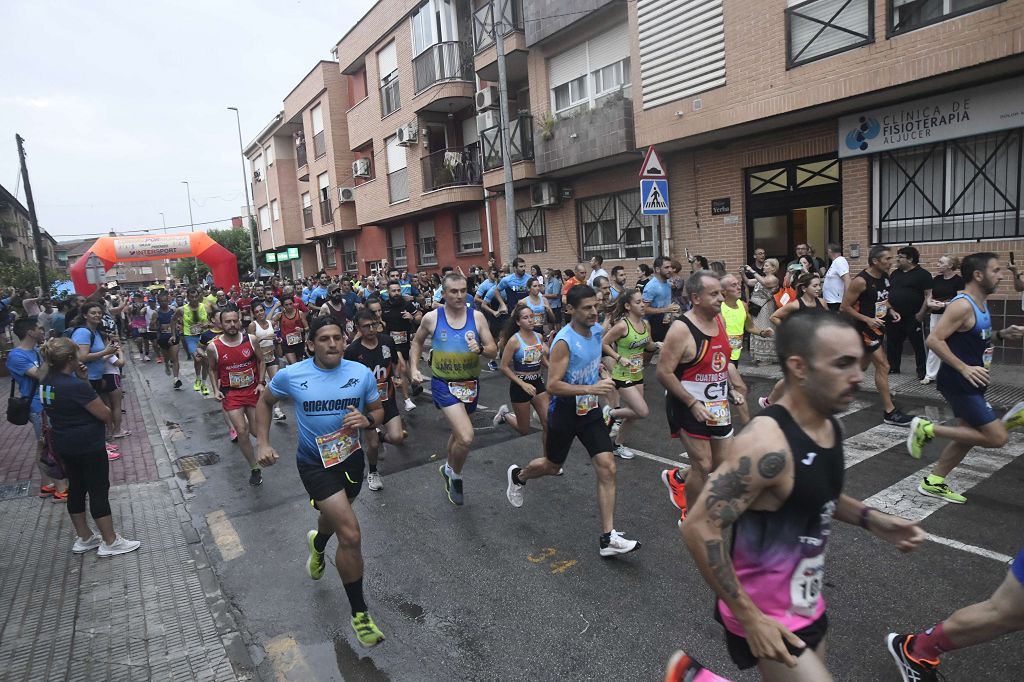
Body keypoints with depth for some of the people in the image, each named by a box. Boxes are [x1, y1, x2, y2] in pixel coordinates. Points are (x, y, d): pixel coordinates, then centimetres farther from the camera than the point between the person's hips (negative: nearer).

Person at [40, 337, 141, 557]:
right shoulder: (77, 386, -26)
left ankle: (83, 538, 31)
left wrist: (80, 378, 0)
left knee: (76, 488, 18)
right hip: (88, 446, -9)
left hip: (62, 445, 9)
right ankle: (110, 542, 12)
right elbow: (105, 414, -20)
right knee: (99, 491, 2)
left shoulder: (46, 382, 0)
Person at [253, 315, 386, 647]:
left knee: (335, 515, 30)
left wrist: (366, 421, -24)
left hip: (351, 457, 4)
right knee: (350, 535, -14)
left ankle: (318, 544, 69)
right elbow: (265, 402, 3)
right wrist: (263, 443, -5)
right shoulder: (290, 375, -16)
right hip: (315, 464, -3)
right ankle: (359, 612, 7)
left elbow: (378, 411, -1)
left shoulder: (361, 373, -13)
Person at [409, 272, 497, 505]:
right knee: (466, 438, -19)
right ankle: (455, 475, 10)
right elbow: (417, 341, 12)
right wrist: (414, 367, 2)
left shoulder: (477, 316, -5)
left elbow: (493, 352, -4)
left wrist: (481, 349, -25)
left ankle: (448, 468, 51)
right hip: (444, 384, -3)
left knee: (459, 432, 23)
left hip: (471, 383, 4)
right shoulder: (431, 318, -7)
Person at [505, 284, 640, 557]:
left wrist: (603, 374, 1)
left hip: (590, 411, 6)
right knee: (552, 466, 16)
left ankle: (608, 538, 2)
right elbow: (553, 385, -27)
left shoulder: (598, 330, -1)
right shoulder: (564, 341, -24)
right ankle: (517, 476, 51)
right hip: (565, 412, -6)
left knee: (607, 468, -5)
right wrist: (591, 389, -34)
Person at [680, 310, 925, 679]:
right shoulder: (767, 444, -29)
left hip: (807, 604, 9)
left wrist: (871, 519, 1)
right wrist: (751, 619, -24)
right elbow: (699, 528, -29)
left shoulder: (830, 426, -2)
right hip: (767, 617, -8)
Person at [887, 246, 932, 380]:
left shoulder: (923, 274, -6)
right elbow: (888, 292, 21)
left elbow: (929, 295, -10)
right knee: (892, 343, 13)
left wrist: (921, 314, -15)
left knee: (918, 345, 1)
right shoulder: (894, 274, 13)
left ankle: (922, 371, 9)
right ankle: (893, 367, 26)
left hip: (913, 318, -6)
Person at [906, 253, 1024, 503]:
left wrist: (1002, 334, 9)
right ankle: (927, 429, -2)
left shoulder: (981, 303, 11)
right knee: (997, 437, -8)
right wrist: (964, 368, -27)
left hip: (971, 383, 10)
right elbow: (934, 340, -26)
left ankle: (933, 483, 24)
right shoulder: (963, 305, -19)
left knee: (969, 435, 15)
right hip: (959, 384, -10)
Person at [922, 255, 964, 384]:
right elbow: (929, 298, 10)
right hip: (936, 316, 5)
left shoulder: (959, 280, -7)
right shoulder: (936, 279, 8)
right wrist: (930, 303, -12)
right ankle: (930, 375, 12)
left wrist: (943, 304, -24)